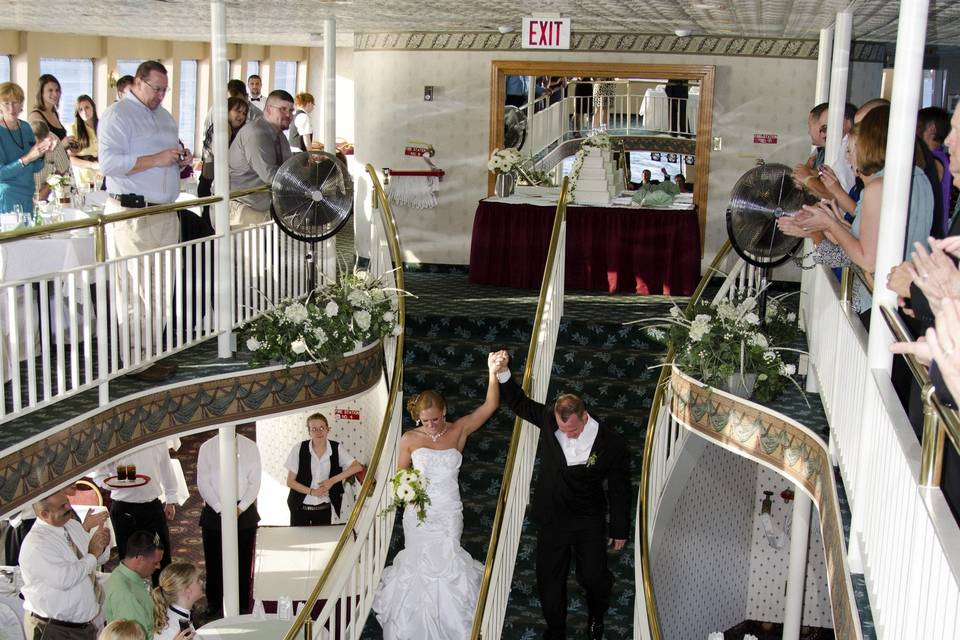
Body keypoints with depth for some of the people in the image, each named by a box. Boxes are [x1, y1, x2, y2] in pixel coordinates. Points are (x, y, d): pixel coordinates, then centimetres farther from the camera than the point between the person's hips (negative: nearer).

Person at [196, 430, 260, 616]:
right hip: (214, 510, 0)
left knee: (243, 560, 6)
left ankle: (243, 607, 16)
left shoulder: (250, 447, 0)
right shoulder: (207, 447, 0)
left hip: (244, 511, 0)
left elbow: (255, 482, -2)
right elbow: (203, 483, -3)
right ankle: (214, 605, 18)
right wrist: (221, 509, -12)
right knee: (214, 560, 6)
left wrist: (240, 508, -12)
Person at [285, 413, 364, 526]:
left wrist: (332, 480, -13)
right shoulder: (299, 449, -6)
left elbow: (357, 467, -9)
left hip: (324, 509, 1)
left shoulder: (337, 449, -3)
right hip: (300, 508, -1)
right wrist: (311, 491, -16)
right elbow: (290, 481, -3)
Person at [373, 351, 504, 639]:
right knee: (418, 564, 7)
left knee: (446, 567, 0)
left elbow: (490, 405, -11)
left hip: (449, 514, 0)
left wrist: (493, 372, -25)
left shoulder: (459, 430, -2)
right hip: (418, 514, 1)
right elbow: (400, 473, 9)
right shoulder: (410, 439, -2)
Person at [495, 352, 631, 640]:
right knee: (549, 579, 12)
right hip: (551, 519, 3)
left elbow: (619, 491, -9)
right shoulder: (549, 419, -12)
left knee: (593, 576, -3)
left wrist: (619, 530, -1)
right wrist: (503, 372, -14)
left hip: (589, 522, -3)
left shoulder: (612, 443, -19)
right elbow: (519, 403, 2)